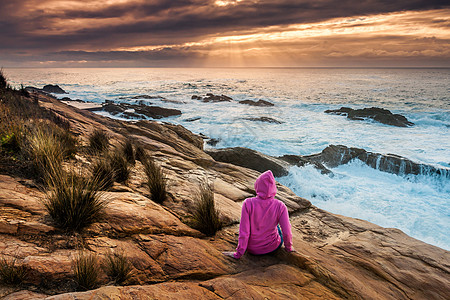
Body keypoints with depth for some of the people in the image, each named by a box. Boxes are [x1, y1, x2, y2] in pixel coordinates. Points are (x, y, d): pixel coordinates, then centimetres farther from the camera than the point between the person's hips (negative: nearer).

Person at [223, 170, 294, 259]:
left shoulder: (248, 203, -24)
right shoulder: (280, 206, -22)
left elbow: (244, 232, -20)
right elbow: (287, 233, -17)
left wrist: (238, 254, -8)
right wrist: (289, 247, 4)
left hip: (252, 249, 0)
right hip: (273, 247, 0)